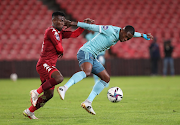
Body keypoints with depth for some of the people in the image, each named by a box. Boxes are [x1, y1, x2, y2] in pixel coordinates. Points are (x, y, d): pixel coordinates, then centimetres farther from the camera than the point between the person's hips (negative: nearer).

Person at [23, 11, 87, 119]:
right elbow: (59, 48, -12)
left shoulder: (59, 33, 19)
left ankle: (29, 111, 20)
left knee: (49, 94, 9)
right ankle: (36, 92, -22)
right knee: (59, 78, -34)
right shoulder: (51, 31, -9)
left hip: (49, 66, 10)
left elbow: (75, 34, 18)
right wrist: (62, 52, 10)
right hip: (44, 64, -10)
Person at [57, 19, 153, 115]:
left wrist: (143, 35, 37)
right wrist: (76, 24, -10)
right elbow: (94, 27, -12)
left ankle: (88, 102, 1)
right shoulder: (110, 30, -13)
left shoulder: (120, 34, 14)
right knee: (87, 72, -37)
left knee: (106, 78, 7)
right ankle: (64, 88, -51)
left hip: (92, 57, 10)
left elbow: (132, 33, 35)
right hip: (86, 52, -10)